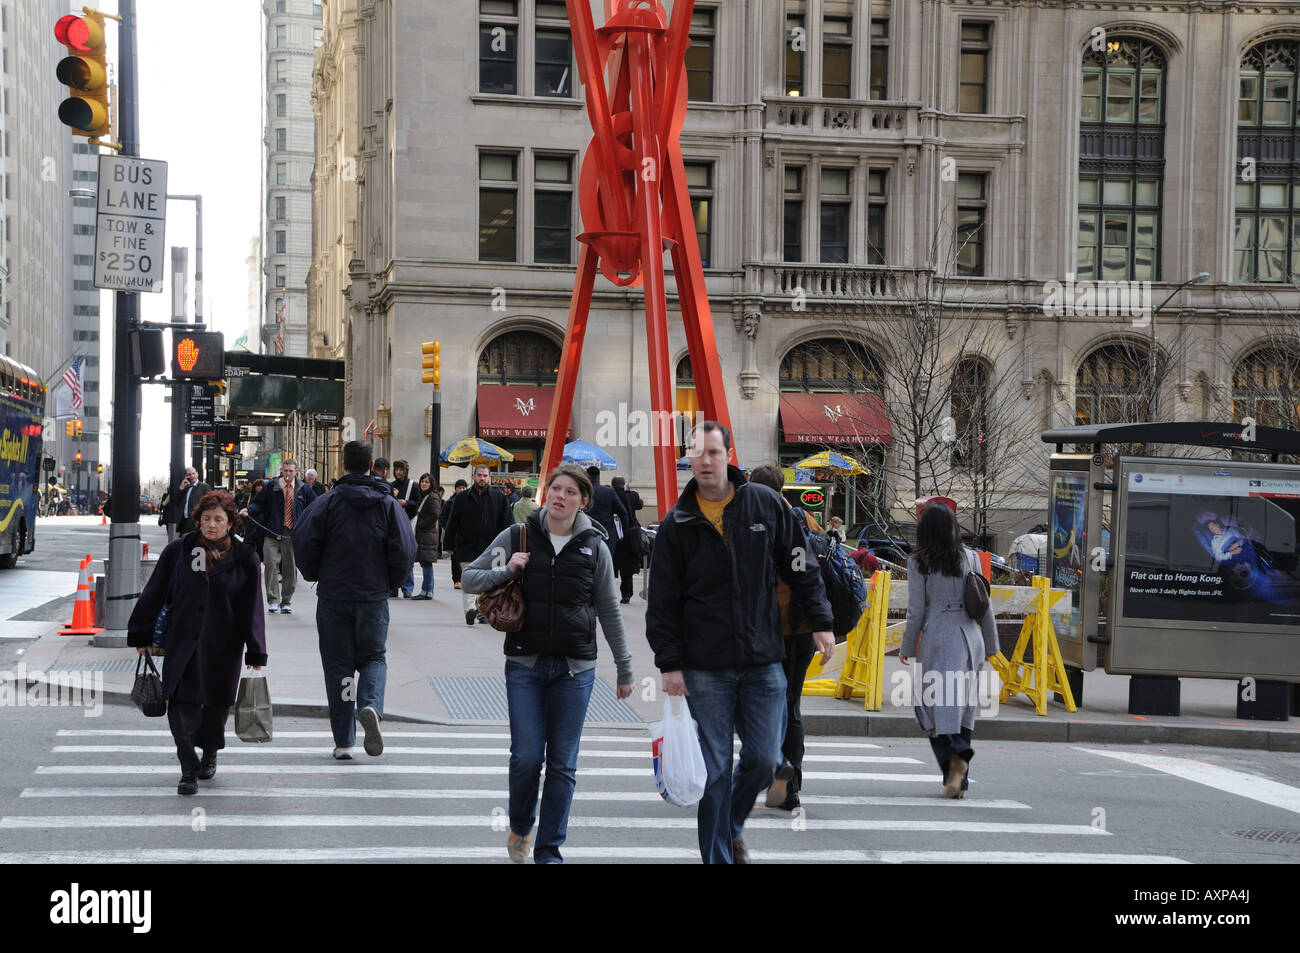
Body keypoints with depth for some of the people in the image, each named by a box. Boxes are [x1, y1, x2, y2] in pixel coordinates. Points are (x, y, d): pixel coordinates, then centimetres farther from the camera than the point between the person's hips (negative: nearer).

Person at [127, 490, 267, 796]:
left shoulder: (244, 559, -2)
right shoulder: (178, 551, -1)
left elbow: (252, 609, 1)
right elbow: (154, 594, 6)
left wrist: (256, 653, -1)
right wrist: (142, 636, 7)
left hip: (223, 647, 0)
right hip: (182, 642, 0)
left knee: (216, 705, 12)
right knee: (182, 707, -10)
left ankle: (210, 755, 38)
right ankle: (189, 770, -1)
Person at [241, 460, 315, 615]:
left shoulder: (303, 489, 9)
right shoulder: (271, 487, 5)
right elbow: (259, 503, 6)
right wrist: (248, 510, -12)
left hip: (293, 536, 1)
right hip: (273, 534, -1)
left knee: (290, 569, 4)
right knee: (271, 564, -12)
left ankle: (286, 602, 16)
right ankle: (273, 600, -3)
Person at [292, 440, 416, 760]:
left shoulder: (331, 501, -5)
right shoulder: (388, 503, -1)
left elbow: (303, 539, -12)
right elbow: (405, 549, -7)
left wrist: (315, 574, 5)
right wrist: (388, 581, 9)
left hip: (333, 596, -1)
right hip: (373, 596, 1)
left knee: (338, 664, 7)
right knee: (373, 657, 14)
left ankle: (343, 741, 5)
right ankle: (371, 706, -18)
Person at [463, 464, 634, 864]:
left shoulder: (593, 547, 3)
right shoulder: (517, 537, 1)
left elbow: (609, 612, 10)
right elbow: (469, 578, 6)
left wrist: (624, 668, 12)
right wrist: (506, 572, -13)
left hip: (575, 668, 1)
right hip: (525, 665, -1)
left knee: (562, 764, 3)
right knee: (526, 756, -5)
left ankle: (549, 851, 12)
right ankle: (519, 829, 22)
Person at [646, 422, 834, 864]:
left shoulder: (767, 505, 2)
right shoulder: (677, 525, 0)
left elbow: (801, 568, 9)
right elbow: (663, 602, 2)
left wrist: (821, 621, 3)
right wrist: (669, 663, -3)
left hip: (763, 662, 1)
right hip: (705, 669, -1)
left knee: (763, 760, 3)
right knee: (715, 769, 0)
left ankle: (732, 828, 29)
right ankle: (718, 853, 10)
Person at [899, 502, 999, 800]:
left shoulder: (919, 562, -4)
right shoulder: (969, 558, 7)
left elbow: (916, 610, -5)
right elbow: (984, 604, 9)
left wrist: (907, 647, 6)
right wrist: (991, 643, 19)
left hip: (938, 640, -4)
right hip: (970, 637, 4)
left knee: (936, 707, -3)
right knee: (963, 707, 9)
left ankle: (955, 756, -29)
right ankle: (959, 781, 10)